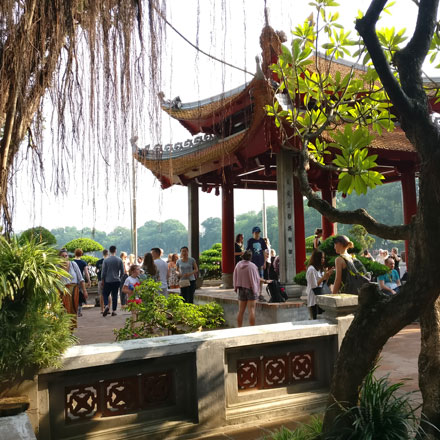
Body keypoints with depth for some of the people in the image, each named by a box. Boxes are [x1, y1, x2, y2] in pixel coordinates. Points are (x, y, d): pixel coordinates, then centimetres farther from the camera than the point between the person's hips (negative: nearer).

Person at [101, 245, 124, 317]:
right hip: (116, 281, 1)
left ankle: (106, 306, -14)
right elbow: (123, 271, 2)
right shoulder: (119, 260, -1)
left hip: (108, 281, -1)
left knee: (105, 294, 10)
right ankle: (114, 311, 7)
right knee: (115, 295, 7)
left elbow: (103, 271, -3)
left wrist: (102, 280, 9)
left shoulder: (106, 260, -6)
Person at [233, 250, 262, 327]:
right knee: (251, 311, -3)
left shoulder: (238, 265, 0)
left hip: (241, 289, 4)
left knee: (241, 311, 9)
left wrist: (236, 288, 18)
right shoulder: (252, 266, -12)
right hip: (251, 289, -4)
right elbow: (257, 278, -6)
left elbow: (235, 278, 7)